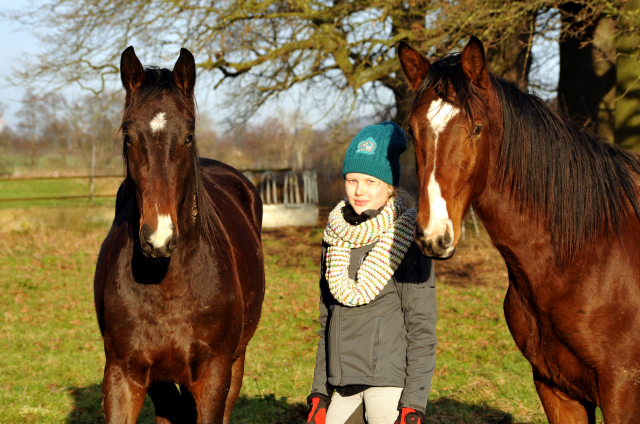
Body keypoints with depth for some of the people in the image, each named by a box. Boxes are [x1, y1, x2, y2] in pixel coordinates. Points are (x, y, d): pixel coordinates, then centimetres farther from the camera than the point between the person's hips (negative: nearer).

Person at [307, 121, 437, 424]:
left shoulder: (405, 240, -7)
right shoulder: (336, 237, 9)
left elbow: (422, 328, -9)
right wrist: (319, 391, 13)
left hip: (390, 378, -6)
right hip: (342, 384, 6)